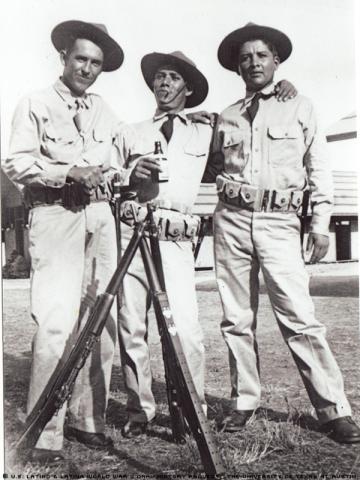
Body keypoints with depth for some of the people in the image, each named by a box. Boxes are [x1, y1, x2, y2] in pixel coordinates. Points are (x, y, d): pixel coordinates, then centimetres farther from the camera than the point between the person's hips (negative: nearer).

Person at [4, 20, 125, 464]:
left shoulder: (104, 111, 21)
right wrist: (70, 172, -16)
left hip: (99, 217, 5)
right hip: (54, 216, -5)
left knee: (99, 323, 2)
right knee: (55, 323, -12)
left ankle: (87, 419, 14)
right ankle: (44, 435, -4)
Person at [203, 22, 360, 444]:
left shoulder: (299, 108, 11)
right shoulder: (226, 117, 16)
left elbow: (317, 169, 8)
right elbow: (210, 169, 22)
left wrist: (321, 222, 1)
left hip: (280, 222, -3)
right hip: (232, 220, 3)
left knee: (299, 317, -10)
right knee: (236, 319, 4)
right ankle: (243, 402, 15)